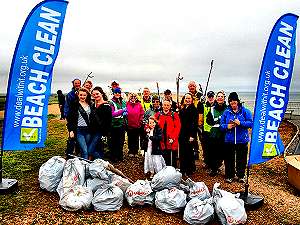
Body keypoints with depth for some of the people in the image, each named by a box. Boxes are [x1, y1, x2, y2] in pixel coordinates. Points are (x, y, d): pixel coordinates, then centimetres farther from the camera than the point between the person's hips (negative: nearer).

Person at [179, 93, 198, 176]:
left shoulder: (194, 109, -6)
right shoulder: (182, 108, 13)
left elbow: (195, 123, -11)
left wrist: (192, 135, -16)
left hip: (189, 134, -6)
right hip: (182, 134, 6)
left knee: (189, 152, 0)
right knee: (182, 152, 9)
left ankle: (190, 170, 14)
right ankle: (183, 170, 21)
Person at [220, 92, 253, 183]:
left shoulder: (245, 111, 1)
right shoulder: (226, 112, 6)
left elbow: (251, 123, -7)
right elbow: (221, 125, 6)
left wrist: (240, 123, -21)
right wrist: (227, 126, -15)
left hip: (242, 140, -1)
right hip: (229, 140, 1)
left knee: (241, 159, 8)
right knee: (229, 159, 6)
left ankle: (241, 176, 26)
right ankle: (229, 176, 21)